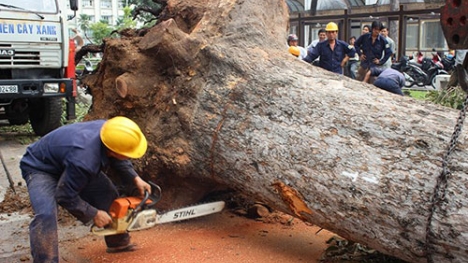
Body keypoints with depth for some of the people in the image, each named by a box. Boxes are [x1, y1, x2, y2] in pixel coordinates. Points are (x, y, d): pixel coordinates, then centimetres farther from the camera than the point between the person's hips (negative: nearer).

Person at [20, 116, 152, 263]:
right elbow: (65, 196, -30)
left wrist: (135, 179, -7)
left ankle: (118, 242, 25)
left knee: (107, 194, 7)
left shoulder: (109, 132, -23)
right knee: (46, 215, -30)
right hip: (40, 168, -8)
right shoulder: (84, 160, -45)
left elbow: (118, 161, 1)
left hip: (69, 162, 8)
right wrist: (94, 214, -19)